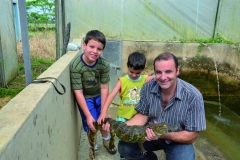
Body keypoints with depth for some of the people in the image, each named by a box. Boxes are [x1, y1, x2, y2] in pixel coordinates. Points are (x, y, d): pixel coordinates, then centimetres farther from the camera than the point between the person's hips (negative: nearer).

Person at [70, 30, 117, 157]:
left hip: (98, 95, 3)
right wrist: (88, 115, -25)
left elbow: (104, 88, -18)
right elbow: (78, 92, -27)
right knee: (91, 124, -1)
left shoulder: (104, 64, -24)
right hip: (85, 97, -2)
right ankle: (93, 147, 30)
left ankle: (106, 140, 45)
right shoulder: (75, 65, -31)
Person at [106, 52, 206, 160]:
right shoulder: (148, 87, -16)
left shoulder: (193, 96, -26)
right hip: (151, 133, 3)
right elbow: (143, 115, -4)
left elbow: (191, 136, -19)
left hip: (178, 140, -2)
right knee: (124, 147, -16)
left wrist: (164, 134, -36)